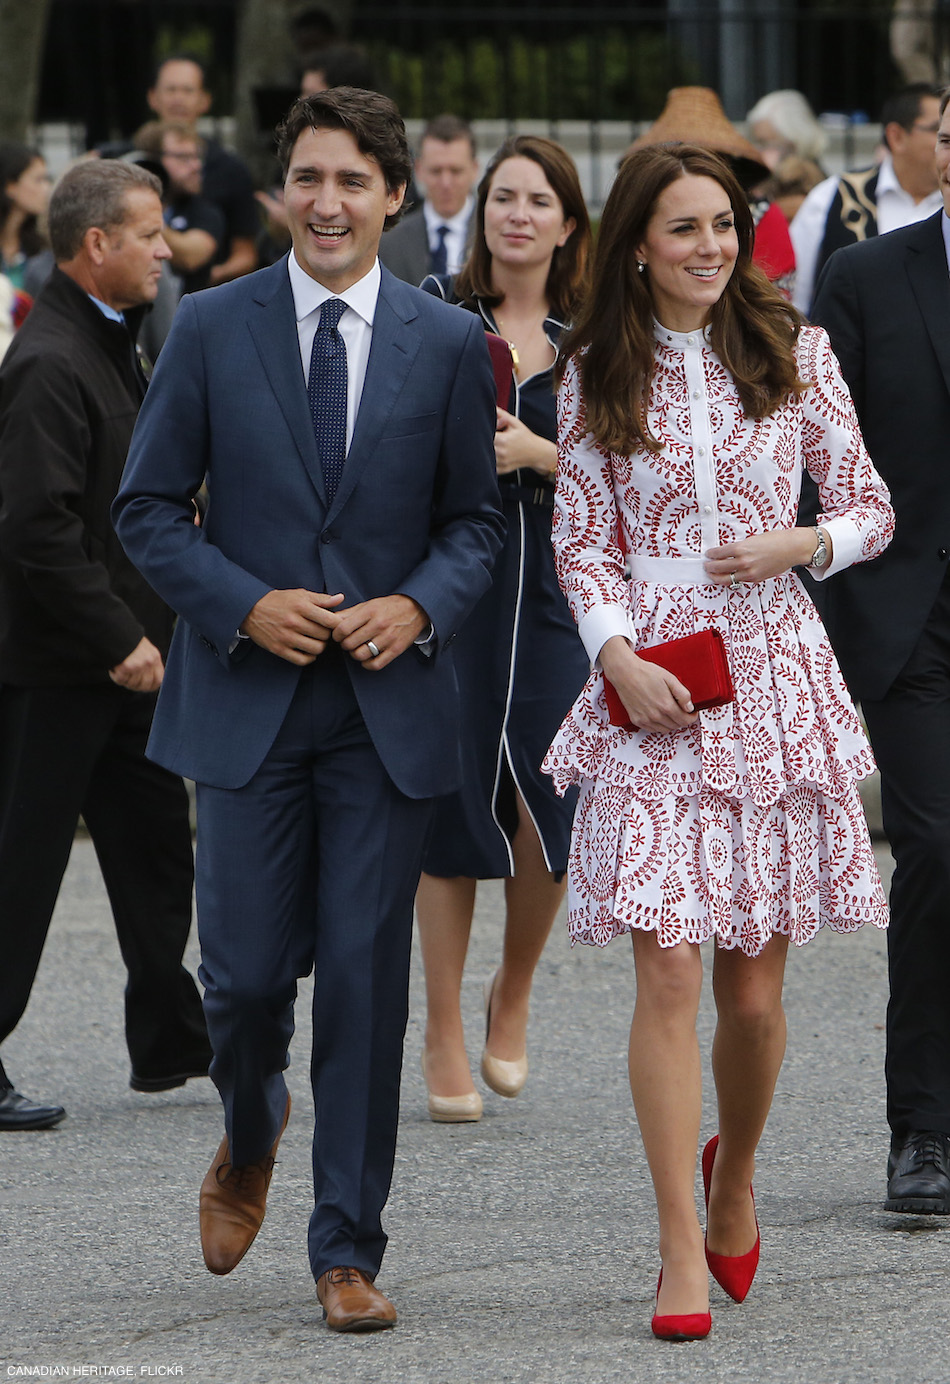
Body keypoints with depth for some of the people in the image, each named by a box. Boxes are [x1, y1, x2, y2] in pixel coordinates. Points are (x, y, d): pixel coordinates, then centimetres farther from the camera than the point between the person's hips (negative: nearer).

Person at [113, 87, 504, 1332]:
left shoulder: (448, 345, 4)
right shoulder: (212, 331, 2)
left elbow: (476, 520, 10)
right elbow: (148, 509, 4)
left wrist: (419, 607, -10)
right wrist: (244, 605, -11)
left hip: (389, 705, 0)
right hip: (248, 703, 0)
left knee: (366, 981, -1)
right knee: (245, 973, -1)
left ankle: (348, 1249, 8)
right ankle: (251, 1134, 32)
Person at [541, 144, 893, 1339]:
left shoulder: (795, 354, 6)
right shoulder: (596, 377, 5)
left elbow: (870, 510, 10)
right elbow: (582, 539, 6)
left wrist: (801, 543, -10)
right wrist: (619, 658, -10)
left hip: (772, 674, 1)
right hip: (649, 682, -1)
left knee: (754, 981, 4)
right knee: (668, 968, -10)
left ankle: (734, 1171, 33)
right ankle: (682, 1247, -7)